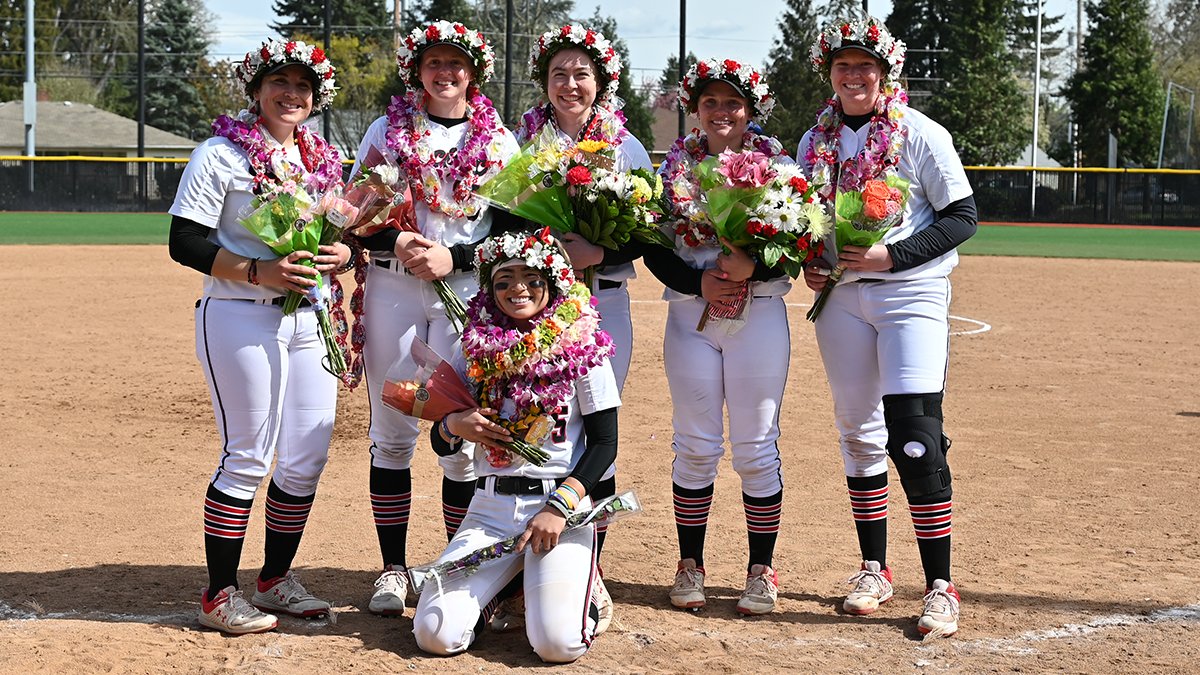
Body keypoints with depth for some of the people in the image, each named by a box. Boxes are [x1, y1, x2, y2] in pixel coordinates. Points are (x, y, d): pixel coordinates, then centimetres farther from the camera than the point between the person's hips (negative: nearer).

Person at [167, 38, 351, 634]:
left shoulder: (324, 160, 14)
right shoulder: (222, 154, -5)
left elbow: (341, 230, 23)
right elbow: (185, 242, -10)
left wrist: (341, 253, -2)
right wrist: (256, 271, -21)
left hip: (309, 318, 7)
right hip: (241, 318, -6)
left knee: (308, 457, 8)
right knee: (247, 458, -5)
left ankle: (276, 578, 25)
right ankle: (219, 595, 7)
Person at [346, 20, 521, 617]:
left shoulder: (499, 141, 8)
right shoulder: (386, 131, 8)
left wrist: (454, 257, -11)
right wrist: (396, 243, -14)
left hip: (468, 292, 0)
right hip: (391, 288, 1)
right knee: (392, 432, 2)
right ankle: (393, 569, 11)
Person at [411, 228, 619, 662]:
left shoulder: (582, 347, -1)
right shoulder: (476, 350, 7)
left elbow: (604, 443, -2)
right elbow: (442, 444, 13)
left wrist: (558, 507, -14)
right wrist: (455, 426, -11)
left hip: (562, 502, -3)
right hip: (490, 506, 3)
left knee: (558, 641, -23)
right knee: (435, 633, -14)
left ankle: (578, 587, 12)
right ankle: (499, 587, 17)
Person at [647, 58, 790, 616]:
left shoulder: (775, 162, 2)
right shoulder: (675, 163, 7)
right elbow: (654, 249, 4)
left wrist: (753, 267, -19)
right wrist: (697, 282, -13)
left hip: (759, 314, -1)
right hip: (690, 314, 1)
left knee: (756, 446, 0)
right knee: (696, 445, 5)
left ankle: (762, 570, 11)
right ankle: (690, 565, 16)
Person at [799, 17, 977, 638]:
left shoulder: (920, 134, -5)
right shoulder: (815, 142, 10)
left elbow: (962, 217, -6)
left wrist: (893, 255, -17)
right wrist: (807, 263, -1)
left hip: (911, 291, -5)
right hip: (840, 296, 5)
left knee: (915, 436, -14)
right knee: (857, 432, 9)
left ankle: (939, 586, -9)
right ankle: (874, 569, 22)